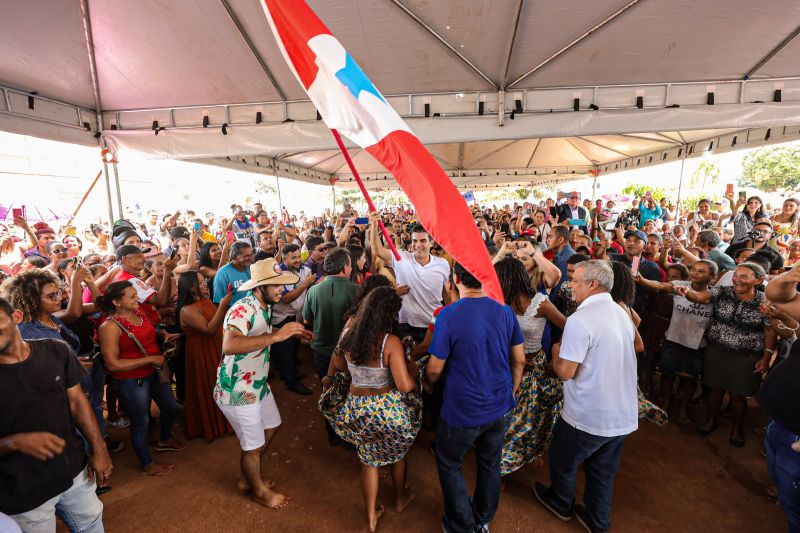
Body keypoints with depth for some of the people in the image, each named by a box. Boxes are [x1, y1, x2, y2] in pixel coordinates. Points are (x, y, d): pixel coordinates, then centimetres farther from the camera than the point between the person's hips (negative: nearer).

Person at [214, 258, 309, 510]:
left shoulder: (265, 307, 2)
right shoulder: (242, 309, -28)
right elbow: (229, 346, -45)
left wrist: (290, 333, 3)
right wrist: (275, 335, -44)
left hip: (258, 383, 9)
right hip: (237, 390, -9)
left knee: (271, 427, 25)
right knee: (254, 446, 11)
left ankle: (248, 478, 48)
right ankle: (260, 491, 39)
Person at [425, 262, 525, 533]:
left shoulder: (448, 315, -22)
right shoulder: (505, 312, -9)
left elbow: (435, 368, -15)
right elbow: (519, 360, 0)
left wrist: (428, 385, 7)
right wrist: (511, 392, 16)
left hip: (462, 411, -4)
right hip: (501, 408, 5)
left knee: (449, 465, 21)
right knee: (490, 464, 25)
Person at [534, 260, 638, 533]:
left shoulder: (580, 320, -24)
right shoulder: (622, 314, 2)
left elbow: (565, 372, -23)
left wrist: (556, 353, -3)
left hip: (588, 418, -6)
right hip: (624, 415, 7)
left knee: (563, 460, 21)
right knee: (604, 472, 24)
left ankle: (561, 504, 44)